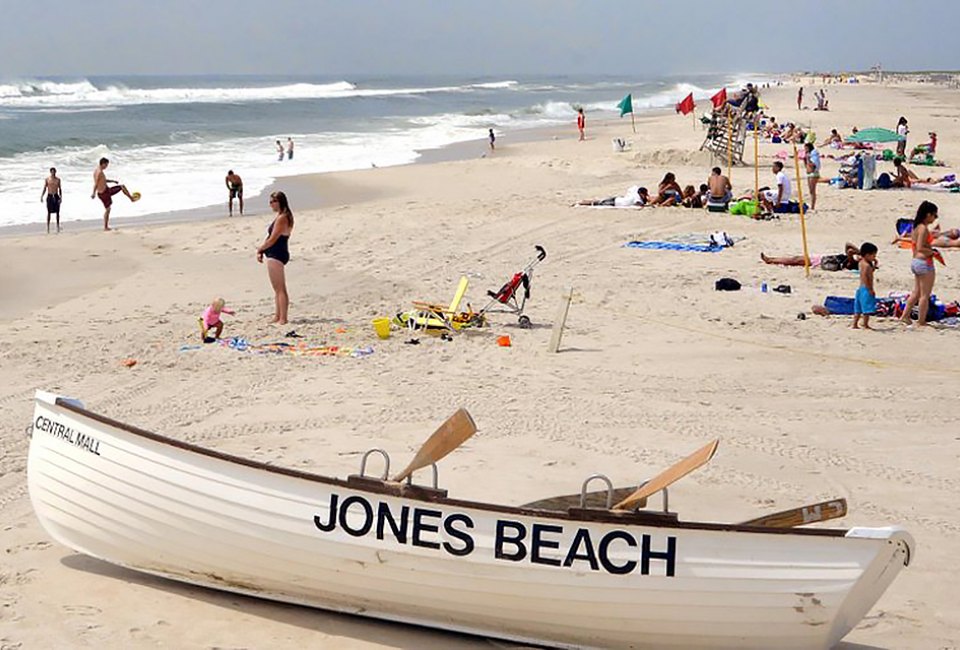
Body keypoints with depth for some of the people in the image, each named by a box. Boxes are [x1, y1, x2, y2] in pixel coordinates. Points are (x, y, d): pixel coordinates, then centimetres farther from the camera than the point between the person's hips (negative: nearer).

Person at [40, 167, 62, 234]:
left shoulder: (58, 179, 5)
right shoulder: (47, 179, 0)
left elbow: (60, 189, 8)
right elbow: (44, 189, 2)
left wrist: (61, 197, -1)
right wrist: (41, 196, -7)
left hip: (56, 196, 2)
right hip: (49, 196, -2)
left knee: (57, 212, 3)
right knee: (49, 212, -1)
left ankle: (58, 227, 11)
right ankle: (48, 227, 3)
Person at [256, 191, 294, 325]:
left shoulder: (281, 218, -18)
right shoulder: (282, 216, 13)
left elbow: (272, 240, -19)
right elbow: (271, 237, 15)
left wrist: (259, 250, -6)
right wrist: (262, 250, 6)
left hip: (276, 255, -11)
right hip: (275, 255, 11)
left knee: (280, 289, -6)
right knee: (279, 289, 15)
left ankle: (282, 319, -3)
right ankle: (277, 317, 23)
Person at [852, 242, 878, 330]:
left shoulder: (862, 263, 12)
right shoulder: (866, 265, -17)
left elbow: (871, 271, 28)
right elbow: (864, 277, -25)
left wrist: (874, 264, 13)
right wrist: (870, 289, -24)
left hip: (861, 289, 10)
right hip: (866, 290, -10)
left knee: (858, 309, 12)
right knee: (867, 308, -4)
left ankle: (854, 324, 14)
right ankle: (865, 325, 0)